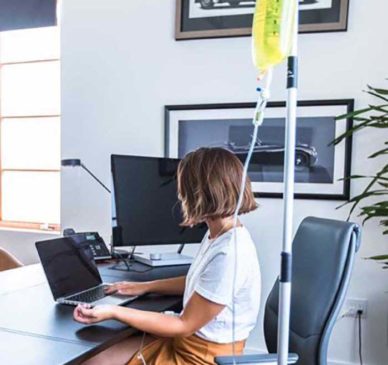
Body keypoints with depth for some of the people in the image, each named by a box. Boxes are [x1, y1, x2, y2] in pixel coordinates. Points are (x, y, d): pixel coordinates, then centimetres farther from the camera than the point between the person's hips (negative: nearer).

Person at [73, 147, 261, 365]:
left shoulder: (229, 254, -28)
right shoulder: (217, 235, 3)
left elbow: (185, 325, -20)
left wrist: (114, 312, -20)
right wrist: (146, 287, 18)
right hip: (181, 343, 8)